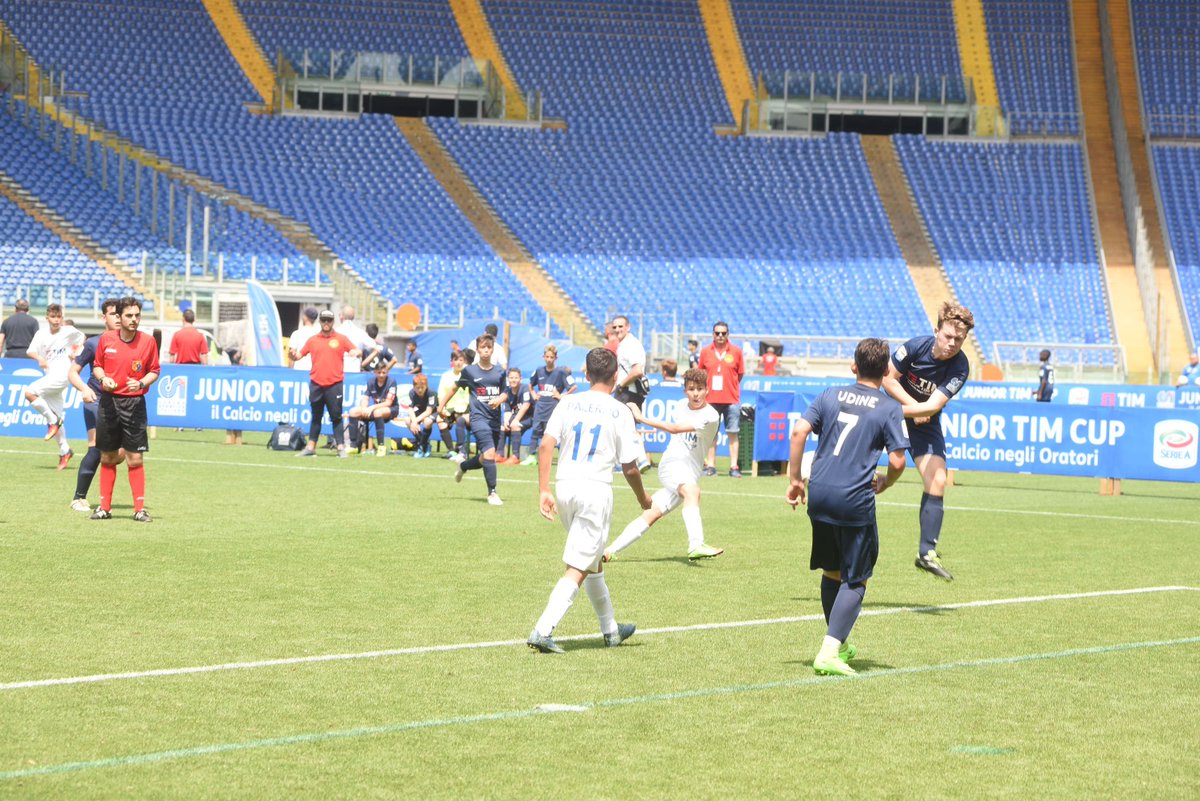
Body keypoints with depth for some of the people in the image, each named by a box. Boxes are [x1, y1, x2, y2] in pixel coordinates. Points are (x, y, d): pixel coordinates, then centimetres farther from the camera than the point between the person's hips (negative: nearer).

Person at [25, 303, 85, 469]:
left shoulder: (68, 331, -1)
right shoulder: (42, 334, 5)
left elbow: (81, 337, 18)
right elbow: (30, 351, -5)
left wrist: (75, 352, 2)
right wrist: (39, 358, -25)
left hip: (62, 375, -5)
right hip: (50, 377, 5)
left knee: (29, 392, -22)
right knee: (55, 417, 8)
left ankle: (53, 421, -11)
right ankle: (64, 450, 15)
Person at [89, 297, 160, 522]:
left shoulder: (148, 341, -3)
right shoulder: (106, 339, 1)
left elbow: (154, 371, 4)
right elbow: (97, 366, 12)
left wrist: (142, 383, -14)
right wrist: (103, 378, -8)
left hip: (134, 402, -2)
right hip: (108, 401, 2)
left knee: (135, 459, -4)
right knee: (107, 457, 8)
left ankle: (140, 508, 1)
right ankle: (104, 507, 16)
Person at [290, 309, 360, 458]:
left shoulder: (341, 339, 4)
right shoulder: (313, 340, 10)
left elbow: (357, 351, 1)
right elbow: (300, 354, 9)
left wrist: (356, 353, -22)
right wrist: (294, 355, -13)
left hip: (334, 385, -3)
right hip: (316, 384, 3)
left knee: (336, 417, -3)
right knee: (316, 417, 9)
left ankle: (341, 448, -3)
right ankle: (311, 448, 13)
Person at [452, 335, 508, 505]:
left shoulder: (499, 371, 7)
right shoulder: (469, 371, 1)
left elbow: (505, 393, 11)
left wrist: (499, 400, -12)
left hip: (495, 419, 4)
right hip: (479, 416, -4)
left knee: (484, 459, 13)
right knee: (489, 454, -21)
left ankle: (462, 466, 46)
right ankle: (492, 493, -13)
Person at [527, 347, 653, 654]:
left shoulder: (568, 403, 6)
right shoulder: (620, 411, -2)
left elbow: (545, 445, -5)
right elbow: (629, 468, -3)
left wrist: (544, 490, -4)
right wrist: (643, 499, 14)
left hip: (564, 488, 5)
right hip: (596, 490, -5)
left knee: (593, 561, 22)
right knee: (578, 569, -4)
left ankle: (611, 629, 34)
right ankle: (542, 631, -18)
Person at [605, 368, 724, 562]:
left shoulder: (710, 416, -11)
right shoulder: (682, 409, 12)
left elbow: (676, 429, -22)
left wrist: (642, 419, -22)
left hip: (689, 473, -3)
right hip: (671, 464, 3)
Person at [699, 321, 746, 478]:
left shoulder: (736, 351, 1)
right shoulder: (705, 351, 5)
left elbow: (740, 374, 8)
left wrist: (730, 386, 6)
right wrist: (711, 386, 7)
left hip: (731, 399, -1)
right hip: (711, 399, 1)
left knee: (732, 433, -2)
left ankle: (734, 467, 0)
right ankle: (710, 465, 12)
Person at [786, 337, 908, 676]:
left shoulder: (830, 395, 9)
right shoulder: (890, 409, -1)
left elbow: (799, 431, -1)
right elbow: (897, 461, -7)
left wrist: (795, 479, 5)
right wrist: (885, 483, 14)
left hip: (818, 495, 5)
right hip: (855, 500, -4)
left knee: (832, 572, 21)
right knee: (855, 581, 2)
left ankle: (838, 643, 34)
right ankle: (829, 652, -11)